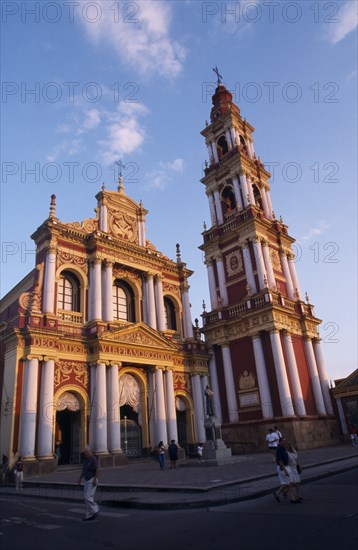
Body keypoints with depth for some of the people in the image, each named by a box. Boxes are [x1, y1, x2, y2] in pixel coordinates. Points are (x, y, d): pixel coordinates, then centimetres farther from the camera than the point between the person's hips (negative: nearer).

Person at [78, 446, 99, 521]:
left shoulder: (93, 459, -16)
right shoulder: (85, 460, 11)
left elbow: (97, 470, -20)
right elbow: (83, 470, 20)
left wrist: (95, 480, -26)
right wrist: (80, 479, 14)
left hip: (92, 481, -9)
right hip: (87, 481, 9)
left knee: (88, 497, -12)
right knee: (87, 498, 7)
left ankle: (95, 510, 6)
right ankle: (89, 515, 13)